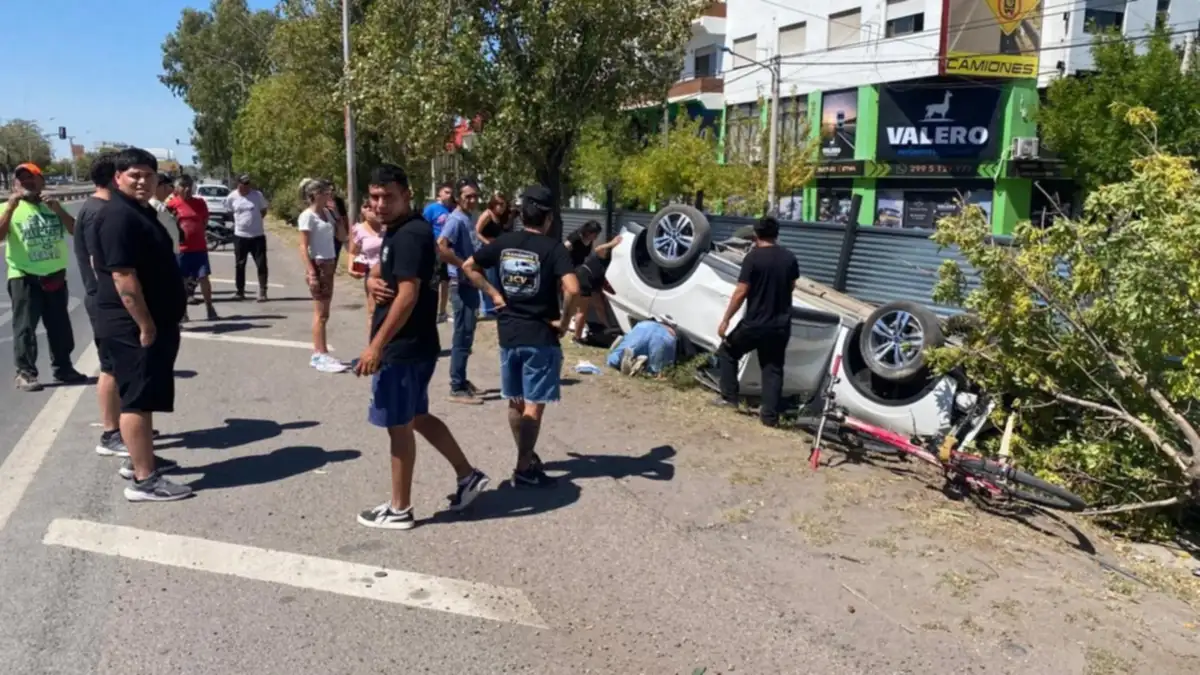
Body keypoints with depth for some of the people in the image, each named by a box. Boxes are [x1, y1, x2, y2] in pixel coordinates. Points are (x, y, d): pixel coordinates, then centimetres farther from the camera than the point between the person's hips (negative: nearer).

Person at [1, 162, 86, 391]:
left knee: (60, 326, 11)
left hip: (55, 276, 4)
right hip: (23, 278, -4)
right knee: (25, 327, -6)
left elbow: (75, 231, 0)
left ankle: (62, 368, 21)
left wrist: (58, 209, -13)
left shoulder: (52, 207, 11)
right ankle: (25, 373, -3)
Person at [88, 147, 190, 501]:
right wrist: (145, 325, -23)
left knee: (144, 397, 18)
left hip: (153, 322, 11)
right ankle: (144, 480, -5)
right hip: (133, 327, -11)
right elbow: (122, 275, -24)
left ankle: (141, 459, 31)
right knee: (138, 399, -8)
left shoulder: (141, 212, 16)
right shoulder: (118, 216, -17)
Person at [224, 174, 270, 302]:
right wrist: (239, 221, 5)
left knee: (261, 264, -3)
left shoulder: (257, 195, -4)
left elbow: (263, 211, 9)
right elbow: (229, 213, 12)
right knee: (239, 265, 7)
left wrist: (255, 220, 2)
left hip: (258, 235, -1)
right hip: (240, 235, 1)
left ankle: (262, 292, 3)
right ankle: (239, 291, 17)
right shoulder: (232, 197, -3)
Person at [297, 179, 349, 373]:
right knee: (321, 313, -5)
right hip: (317, 265, -8)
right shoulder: (307, 216, -12)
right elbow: (303, 247, -15)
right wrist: (311, 272, -21)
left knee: (323, 313, 11)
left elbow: (339, 235, 16)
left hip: (329, 264, 8)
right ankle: (320, 355, 1)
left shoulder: (327, 212, 10)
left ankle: (320, 354, 18)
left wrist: (335, 213, 7)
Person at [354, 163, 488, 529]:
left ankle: (399, 510, 15)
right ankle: (467, 475, 27)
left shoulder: (410, 235, -19)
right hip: (411, 345, 10)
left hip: (403, 348, -10)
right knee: (417, 417, 20)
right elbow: (377, 274, 22)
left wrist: (376, 345, -25)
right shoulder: (396, 231, 13)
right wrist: (373, 282, -4)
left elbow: (408, 295, -26)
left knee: (398, 425, 1)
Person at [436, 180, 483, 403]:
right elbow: (441, 246, -31)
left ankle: (461, 381, 25)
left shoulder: (470, 219, 13)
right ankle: (457, 388, 0)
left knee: (466, 335, 15)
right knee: (463, 336, -6)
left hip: (471, 283, 10)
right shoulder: (456, 220, -16)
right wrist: (466, 266, -24)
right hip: (462, 284, -10)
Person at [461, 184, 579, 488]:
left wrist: (493, 293, 12)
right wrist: (563, 320, -11)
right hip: (541, 338, -5)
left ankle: (527, 456, 31)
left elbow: (469, 266, 11)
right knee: (533, 405, 2)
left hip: (508, 334, 5)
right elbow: (572, 289, -25)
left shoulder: (503, 242, 2)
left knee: (515, 402, 17)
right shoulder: (553, 248, -12)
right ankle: (524, 469, 5)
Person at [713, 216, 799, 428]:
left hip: (755, 323, -4)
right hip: (781, 325, 5)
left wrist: (725, 320, -8)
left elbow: (741, 293, -15)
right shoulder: (789, 258, 3)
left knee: (727, 351, 17)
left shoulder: (753, 257, -13)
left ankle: (729, 397, 16)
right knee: (773, 368, 12)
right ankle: (770, 415, 9)